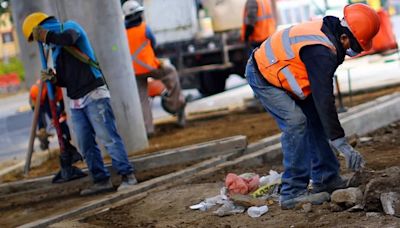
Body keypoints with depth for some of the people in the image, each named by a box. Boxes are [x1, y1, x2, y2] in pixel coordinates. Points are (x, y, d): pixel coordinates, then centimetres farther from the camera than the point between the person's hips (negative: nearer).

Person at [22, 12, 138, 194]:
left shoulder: (69, 27, 1)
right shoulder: (55, 49, 22)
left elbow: (68, 38, -26)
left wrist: (45, 35, -14)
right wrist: (53, 78, 2)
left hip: (94, 95, -9)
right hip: (75, 102, 9)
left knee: (108, 138, -11)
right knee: (86, 146, 4)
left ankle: (127, 175, -8)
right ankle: (101, 180, 9)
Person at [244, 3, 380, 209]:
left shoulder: (329, 30, -5)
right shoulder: (322, 52, -34)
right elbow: (324, 99, -36)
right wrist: (341, 144, -35)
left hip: (277, 70, 10)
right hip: (263, 78, -10)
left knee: (315, 120, 8)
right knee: (295, 122, -20)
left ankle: (325, 180, 15)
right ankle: (292, 193, -16)